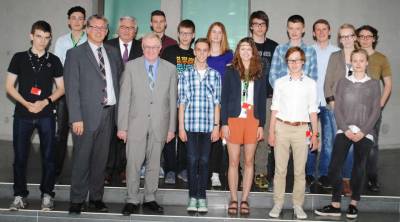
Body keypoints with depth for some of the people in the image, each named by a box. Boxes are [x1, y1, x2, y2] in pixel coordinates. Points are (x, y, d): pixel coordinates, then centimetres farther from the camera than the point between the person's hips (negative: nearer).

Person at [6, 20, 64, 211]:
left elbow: (61, 88, 9)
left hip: (46, 114, 0)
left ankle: (47, 195, 11)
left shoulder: (54, 60, 7)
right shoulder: (19, 58, 6)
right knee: (20, 156, 2)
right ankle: (19, 195, 13)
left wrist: (45, 102, -8)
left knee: (48, 156, 1)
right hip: (22, 114, 0)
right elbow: (9, 86, 5)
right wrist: (26, 104, -9)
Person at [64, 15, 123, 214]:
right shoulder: (75, 54, -1)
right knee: (81, 159, 0)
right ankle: (77, 200, 12)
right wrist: (76, 118, -13)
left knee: (100, 159, 11)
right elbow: (72, 88, -6)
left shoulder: (113, 53, 14)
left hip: (108, 113, 4)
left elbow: (120, 79, 16)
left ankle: (96, 198, 21)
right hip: (87, 114, -4)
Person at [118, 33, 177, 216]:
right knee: (133, 163, 1)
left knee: (154, 164, 10)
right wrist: (122, 126, -4)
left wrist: (171, 128, 2)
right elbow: (124, 98, -1)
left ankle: (150, 199, 22)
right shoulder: (131, 67, 1)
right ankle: (132, 200, 14)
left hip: (160, 125, 1)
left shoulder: (170, 69, 4)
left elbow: (172, 100, 5)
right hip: (136, 123, -1)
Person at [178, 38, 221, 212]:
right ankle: (193, 197, 11)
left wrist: (216, 126, 0)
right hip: (190, 125, 0)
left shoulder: (215, 75, 7)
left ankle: (202, 197, 12)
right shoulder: (185, 75, 5)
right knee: (192, 160, 2)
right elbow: (182, 103, 4)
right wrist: (181, 127, -1)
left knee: (204, 161, 4)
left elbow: (217, 103, 6)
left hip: (208, 126, 0)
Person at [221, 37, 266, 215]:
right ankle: (233, 200, 11)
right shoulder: (230, 71, 4)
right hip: (234, 120, -1)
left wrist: (261, 125, 2)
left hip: (253, 121, 2)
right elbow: (224, 99, 1)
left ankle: (244, 200, 13)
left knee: (249, 162, 5)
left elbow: (262, 101, 9)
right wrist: (224, 123, -6)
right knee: (234, 162, 2)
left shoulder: (260, 74, 9)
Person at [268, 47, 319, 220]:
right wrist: (271, 132, 2)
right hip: (282, 128, 0)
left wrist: (315, 135, 4)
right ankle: (278, 204, 11)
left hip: (302, 129, 0)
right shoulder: (280, 82, 6)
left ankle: (298, 205, 13)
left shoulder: (310, 83, 6)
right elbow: (275, 109, 7)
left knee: (300, 170, 3)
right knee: (280, 169, 2)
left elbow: (313, 110, 7)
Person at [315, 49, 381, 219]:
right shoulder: (343, 82, 9)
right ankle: (335, 205, 0)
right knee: (334, 166, -7)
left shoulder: (374, 84, 6)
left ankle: (353, 204, 17)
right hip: (344, 131, 1)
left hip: (364, 133, -1)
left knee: (359, 169, 4)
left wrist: (363, 132, -10)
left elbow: (376, 111, 1)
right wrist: (346, 130, -8)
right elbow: (337, 109, 4)